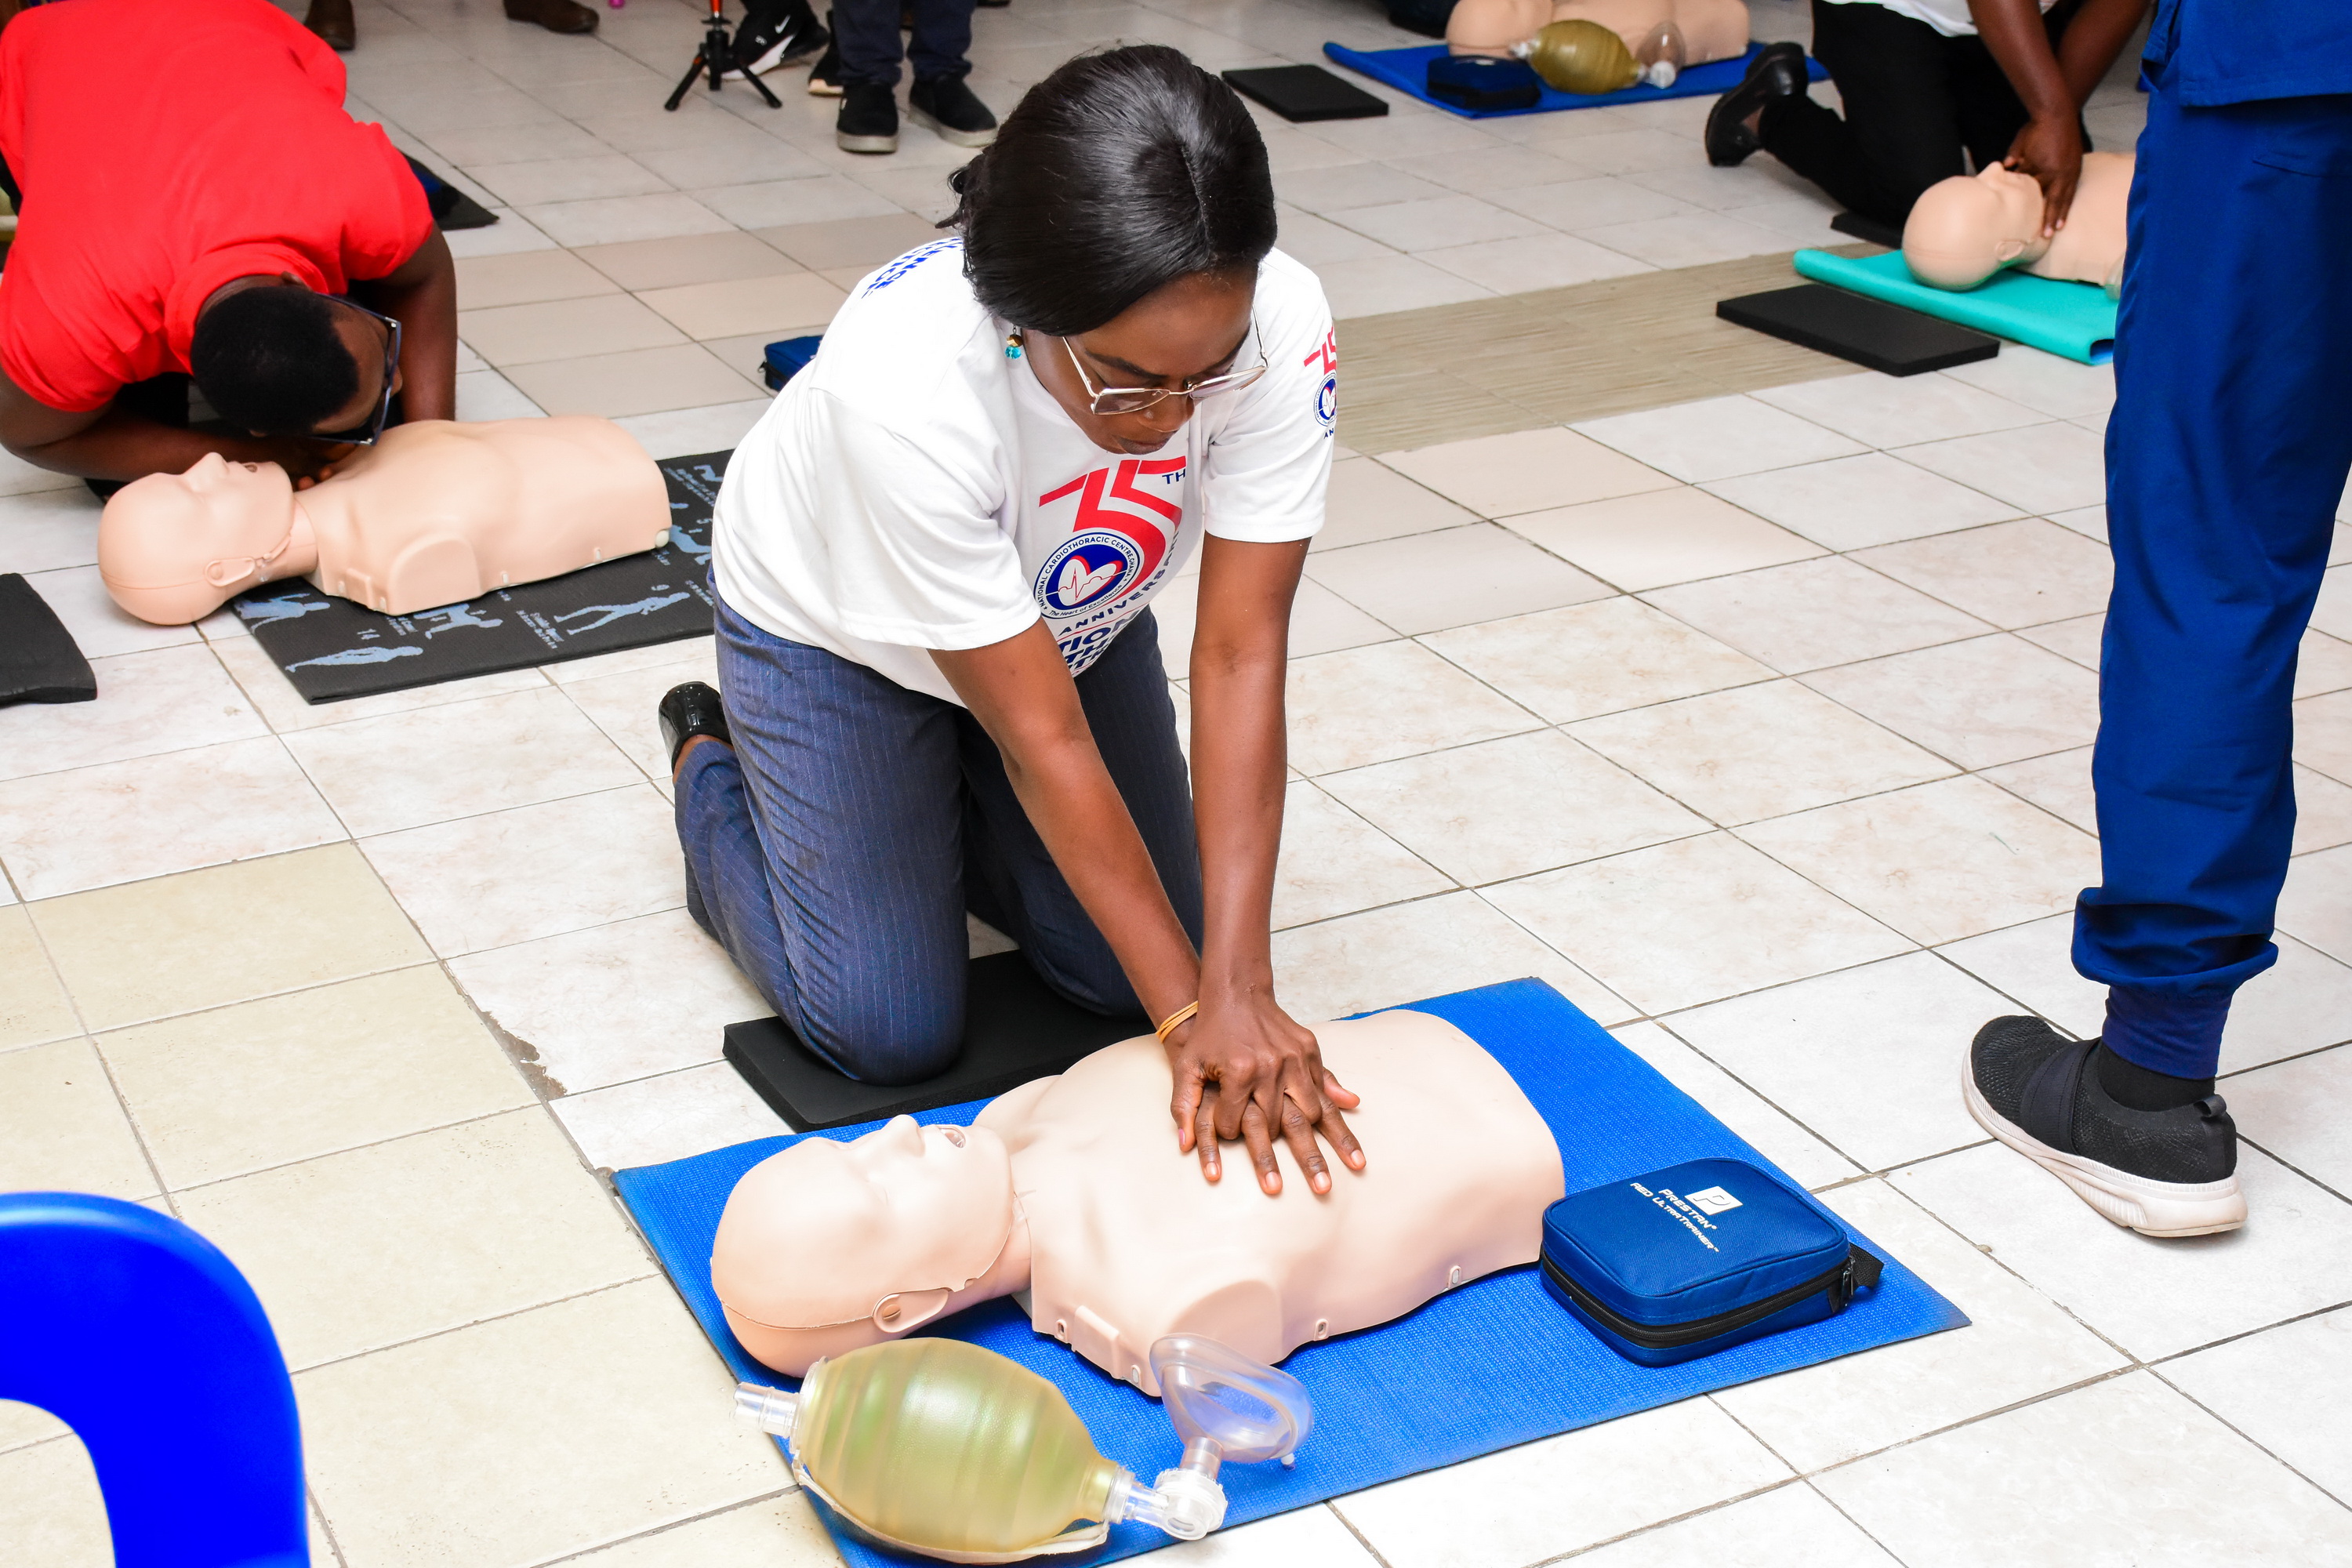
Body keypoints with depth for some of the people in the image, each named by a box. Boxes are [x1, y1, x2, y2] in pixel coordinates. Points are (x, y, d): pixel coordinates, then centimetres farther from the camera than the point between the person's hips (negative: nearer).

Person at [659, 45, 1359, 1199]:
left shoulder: (1280, 329, -34)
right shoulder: (905, 381, -43)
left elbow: (1240, 655, -32)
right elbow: (1045, 740, -36)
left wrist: (1238, 989, -38)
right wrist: (1190, 1013, -33)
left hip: (1069, 614, 4)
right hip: (835, 631, -4)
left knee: (1122, 973, 0)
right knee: (892, 1032, -4)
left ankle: (942, 804, 28)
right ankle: (714, 768, 22)